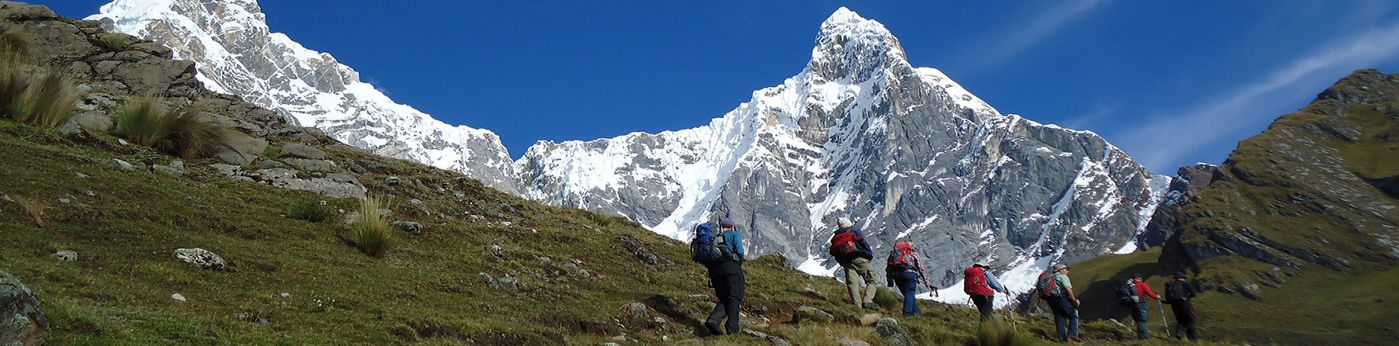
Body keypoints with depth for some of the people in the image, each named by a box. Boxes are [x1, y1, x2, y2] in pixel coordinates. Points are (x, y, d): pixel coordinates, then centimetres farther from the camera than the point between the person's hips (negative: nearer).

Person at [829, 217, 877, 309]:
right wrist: (870, 256, 6)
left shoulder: (835, 238, 22)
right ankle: (867, 301, -19)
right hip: (860, 259, -4)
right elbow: (865, 244, -2)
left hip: (847, 264, 4)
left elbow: (834, 253, 17)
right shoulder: (855, 232, 8)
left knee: (852, 284, -2)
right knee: (871, 282, 1)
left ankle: (857, 305, -16)